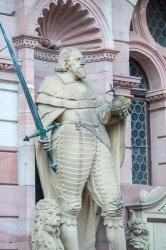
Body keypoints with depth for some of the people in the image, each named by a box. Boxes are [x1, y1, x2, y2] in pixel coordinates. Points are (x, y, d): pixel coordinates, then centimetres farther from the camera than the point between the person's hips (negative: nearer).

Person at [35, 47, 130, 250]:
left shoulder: (86, 86, 26)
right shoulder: (53, 83, 10)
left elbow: (102, 113, 15)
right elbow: (45, 115, -1)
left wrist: (114, 109, -6)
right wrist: (44, 138, -18)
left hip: (99, 143, 6)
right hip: (71, 142, -6)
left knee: (113, 205, -4)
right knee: (70, 208, -7)